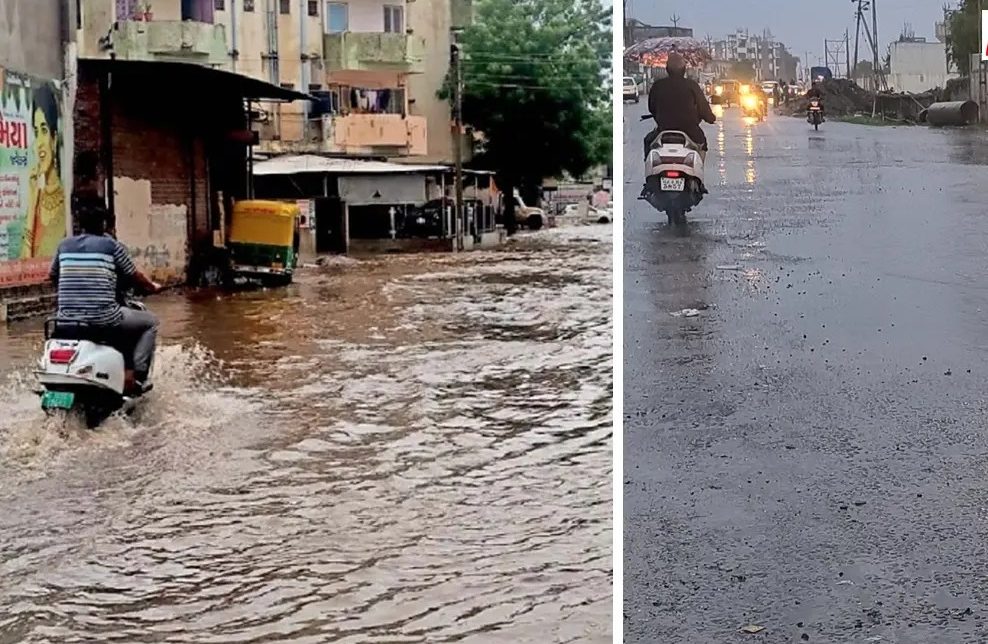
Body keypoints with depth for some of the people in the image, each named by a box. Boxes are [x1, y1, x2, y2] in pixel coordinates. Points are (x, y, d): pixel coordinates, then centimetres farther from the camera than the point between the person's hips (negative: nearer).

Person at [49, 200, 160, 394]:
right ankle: (135, 376, 4)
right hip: (103, 318, -5)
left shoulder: (64, 245, 10)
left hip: (67, 318, 5)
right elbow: (134, 276, 6)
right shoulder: (111, 245, -2)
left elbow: (53, 276, 23)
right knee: (150, 322, 16)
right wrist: (152, 287, 26)